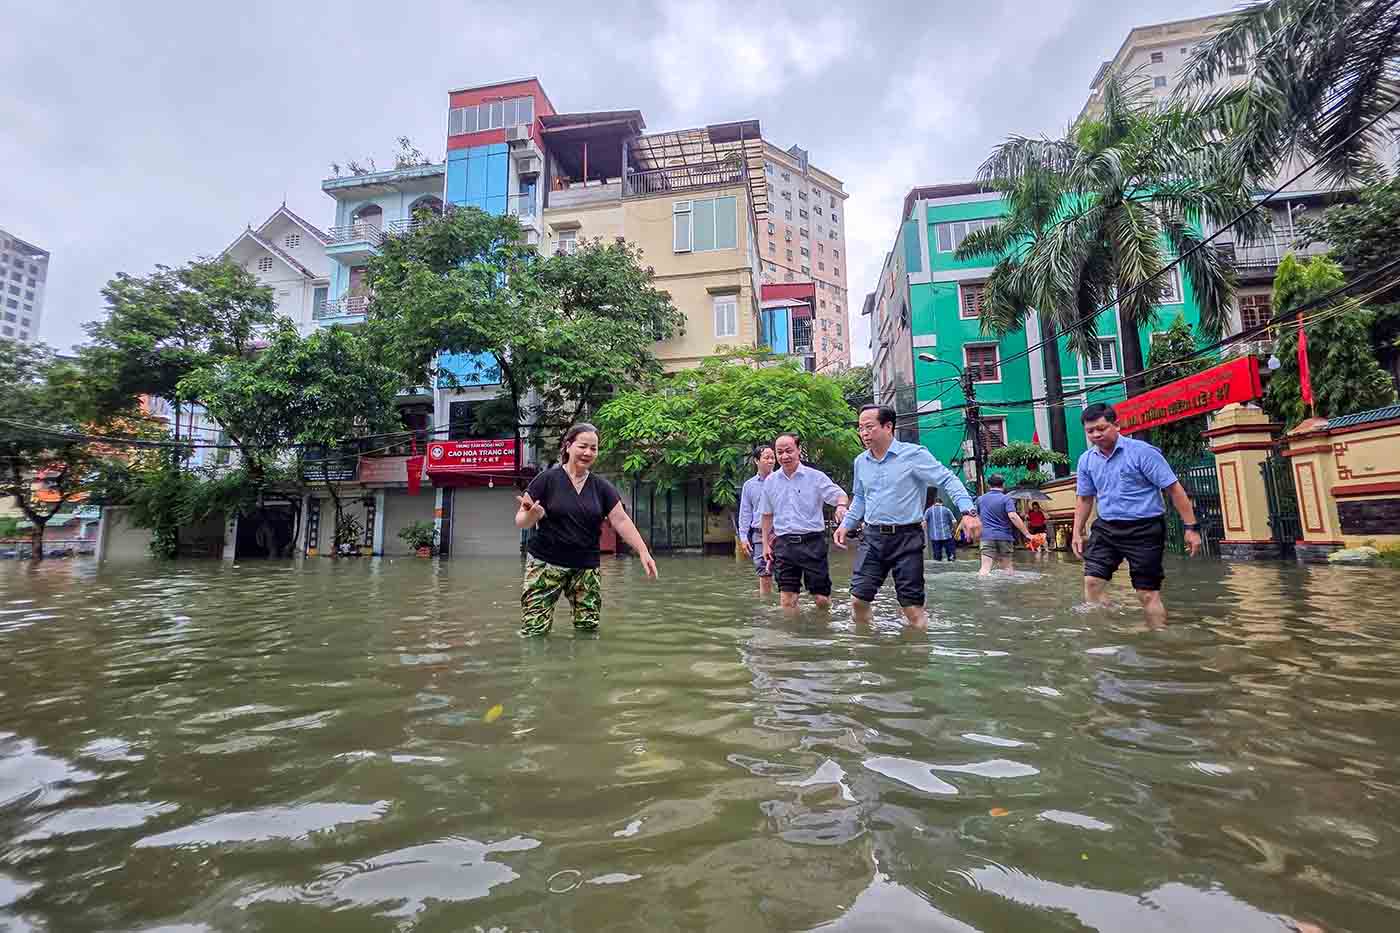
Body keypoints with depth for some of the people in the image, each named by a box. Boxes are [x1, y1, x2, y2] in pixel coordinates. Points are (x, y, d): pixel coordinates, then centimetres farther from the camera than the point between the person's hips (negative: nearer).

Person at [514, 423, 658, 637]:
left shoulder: (602, 487, 6)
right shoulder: (547, 479, -4)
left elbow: (621, 521, 2)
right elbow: (520, 521, -2)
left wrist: (643, 551, -10)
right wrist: (531, 516, -26)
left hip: (586, 568, 4)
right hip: (546, 564, -3)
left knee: (589, 629, 4)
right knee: (534, 632, -8)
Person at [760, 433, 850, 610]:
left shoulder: (816, 476, -1)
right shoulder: (770, 481, 9)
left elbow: (840, 495, -5)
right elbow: (767, 515, 17)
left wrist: (841, 506, -29)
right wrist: (766, 544, 15)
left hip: (812, 541, -2)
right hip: (784, 544, 3)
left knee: (821, 597, 2)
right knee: (787, 598, 2)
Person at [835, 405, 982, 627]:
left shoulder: (913, 454, -9)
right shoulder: (861, 462, 9)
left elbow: (948, 480, -9)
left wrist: (968, 511, -22)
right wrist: (846, 525, 14)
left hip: (906, 538, -5)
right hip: (873, 537, 5)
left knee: (912, 607, -1)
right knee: (858, 599, 2)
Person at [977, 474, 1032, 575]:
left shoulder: (980, 499, 11)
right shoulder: (1006, 499, -2)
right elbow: (1013, 516, -16)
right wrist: (1027, 533, -16)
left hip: (987, 537, 1)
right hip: (1004, 537, -1)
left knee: (985, 568, -10)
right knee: (1006, 568, 15)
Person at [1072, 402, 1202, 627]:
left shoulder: (1142, 451, -10)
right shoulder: (1086, 460, 5)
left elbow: (1174, 489, -8)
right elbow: (1085, 499, 15)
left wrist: (1191, 527, -10)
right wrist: (1077, 532, 12)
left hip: (1144, 530, -4)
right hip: (1106, 528, 5)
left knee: (1148, 592, 0)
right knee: (1092, 581, -4)